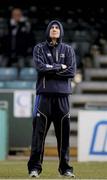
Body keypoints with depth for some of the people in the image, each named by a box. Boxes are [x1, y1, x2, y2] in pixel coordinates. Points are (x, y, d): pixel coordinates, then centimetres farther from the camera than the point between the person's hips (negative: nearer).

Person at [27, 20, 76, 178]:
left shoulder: (68, 50, 12)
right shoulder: (39, 48, 9)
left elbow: (72, 72, -2)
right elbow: (40, 67, -9)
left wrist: (50, 70, -6)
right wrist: (60, 67, -4)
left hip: (63, 95, 1)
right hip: (44, 93, -1)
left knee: (63, 132, 1)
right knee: (39, 131, -6)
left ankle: (65, 167, 9)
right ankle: (34, 167, -2)